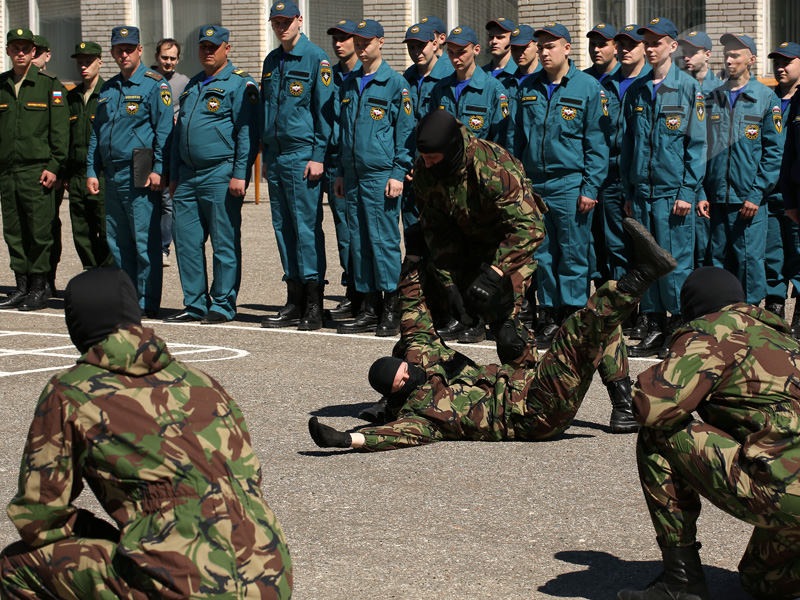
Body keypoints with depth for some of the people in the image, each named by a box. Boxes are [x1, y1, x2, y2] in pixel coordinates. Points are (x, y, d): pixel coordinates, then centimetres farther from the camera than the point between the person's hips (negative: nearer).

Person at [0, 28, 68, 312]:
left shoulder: (49, 84, -1)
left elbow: (60, 129, -3)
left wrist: (54, 166, -10)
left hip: (37, 171, -5)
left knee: (39, 231, -5)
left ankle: (40, 287, 4)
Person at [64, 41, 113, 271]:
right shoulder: (71, 97, 16)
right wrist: (65, 174, 14)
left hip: (104, 176, -6)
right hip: (77, 178, 6)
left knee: (107, 235, -5)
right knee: (82, 235, 6)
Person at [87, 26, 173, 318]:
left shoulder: (154, 85, -3)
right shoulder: (107, 89, 17)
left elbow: (164, 130, -8)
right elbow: (96, 132, 21)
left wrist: (158, 170, -15)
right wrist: (92, 171, 13)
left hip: (140, 176, -7)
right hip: (112, 176, 7)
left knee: (145, 242, -5)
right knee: (117, 242, 10)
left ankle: (147, 303, -1)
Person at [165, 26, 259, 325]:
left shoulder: (239, 85, -4)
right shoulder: (193, 86, 19)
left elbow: (247, 133, -10)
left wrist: (240, 174, -17)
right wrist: (174, 175, 19)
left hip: (220, 177, -8)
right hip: (188, 176, 8)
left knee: (225, 243, -2)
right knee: (186, 241, 6)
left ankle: (222, 305, 4)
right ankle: (195, 304, 13)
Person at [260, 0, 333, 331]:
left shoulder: (316, 59, -5)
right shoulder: (271, 62, 16)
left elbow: (324, 111, -9)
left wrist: (319, 156, -14)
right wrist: (265, 157, 16)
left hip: (303, 157, -7)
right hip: (276, 158, 7)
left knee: (307, 227, -8)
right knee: (283, 228, 8)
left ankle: (314, 306, -6)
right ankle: (294, 303, 13)